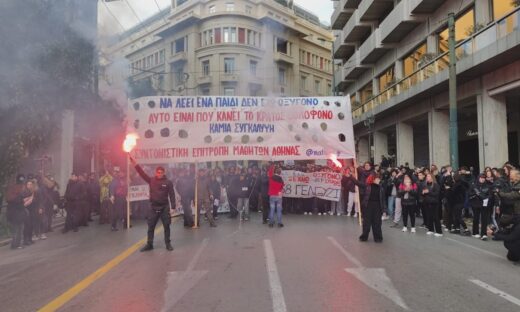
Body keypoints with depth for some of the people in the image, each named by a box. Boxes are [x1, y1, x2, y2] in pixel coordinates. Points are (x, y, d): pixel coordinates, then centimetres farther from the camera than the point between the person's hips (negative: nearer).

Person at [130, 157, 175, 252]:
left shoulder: (168, 182, -3)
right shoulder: (151, 180, 3)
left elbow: (172, 195, -4)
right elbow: (142, 173, -3)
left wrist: (173, 207, -11)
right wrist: (134, 163, -13)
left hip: (165, 207, -2)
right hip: (153, 207, 2)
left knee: (166, 226, 5)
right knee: (150, 226, 6)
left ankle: (168, 244, 17)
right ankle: (149, 244, 17)